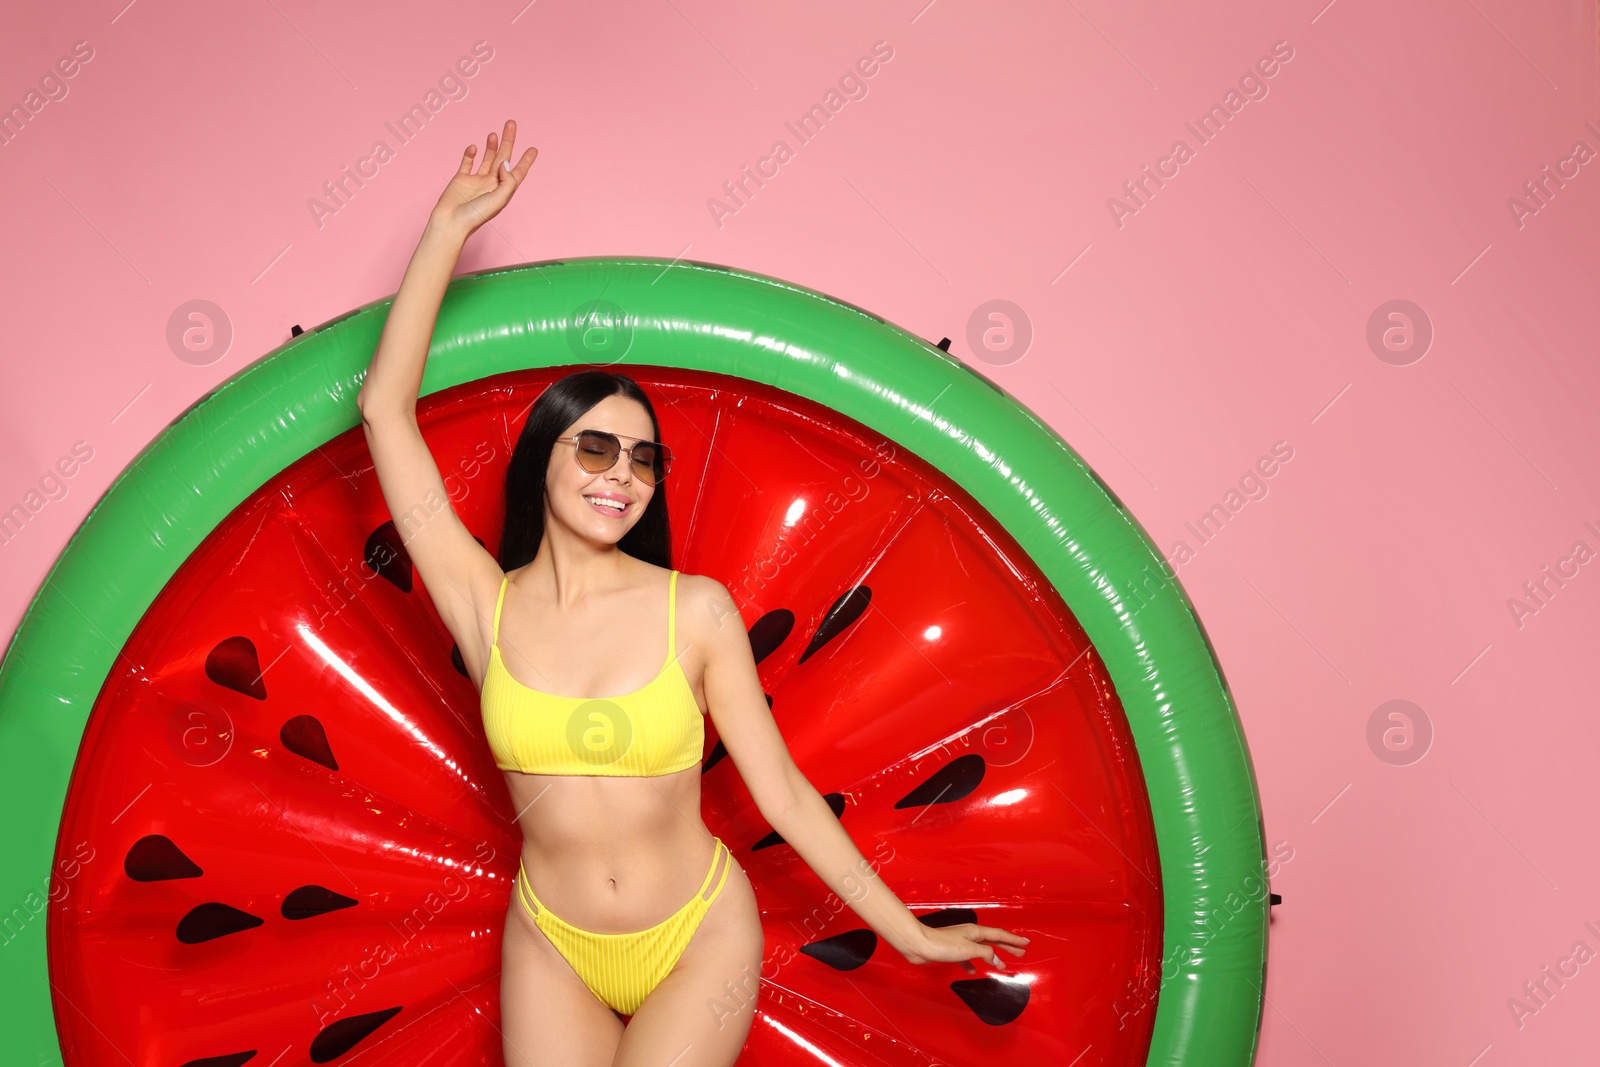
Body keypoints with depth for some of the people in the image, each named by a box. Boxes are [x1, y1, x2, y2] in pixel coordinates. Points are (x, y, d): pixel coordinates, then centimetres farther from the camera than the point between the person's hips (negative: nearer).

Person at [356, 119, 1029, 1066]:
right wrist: (450, 227, -9)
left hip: (699, 940, -1)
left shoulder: (697, 610, -10)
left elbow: (782, 790, -4)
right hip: (554, 950, 2)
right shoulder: (486, 605, -7)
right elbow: (387, 408, -10)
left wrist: (911, 935, -2)